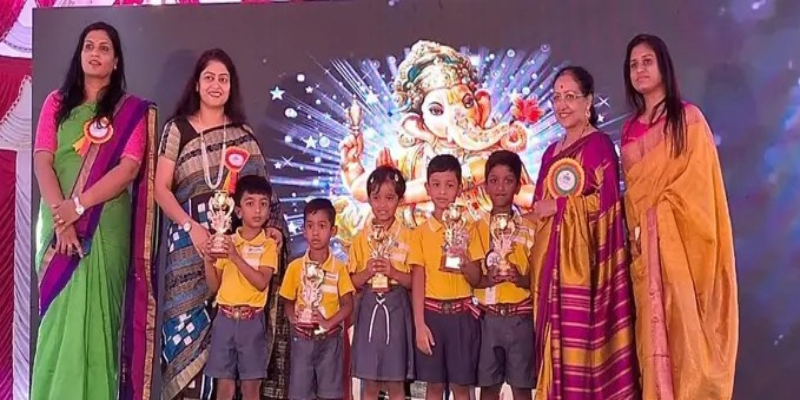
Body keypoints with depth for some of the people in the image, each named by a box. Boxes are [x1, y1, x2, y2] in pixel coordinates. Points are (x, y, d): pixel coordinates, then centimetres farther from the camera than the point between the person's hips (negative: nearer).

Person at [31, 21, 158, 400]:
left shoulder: (132, 109, 4)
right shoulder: (57, 102, 11)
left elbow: (129, 169, -8)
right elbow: (42, 161, 1)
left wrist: (79, 205, -16)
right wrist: (60, 215, -13)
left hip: (104, 224, -2)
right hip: (57, 222, 3)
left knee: (92, 315, -2)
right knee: (57, 315, 5)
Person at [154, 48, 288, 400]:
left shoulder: (243, 133, 12)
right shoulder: (178, 128, 5)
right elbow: (161, 188, -1)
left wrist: (272, 226, -5)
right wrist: (191, 226, -13)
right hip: (193, 240, -2)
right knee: (191, 317, -5)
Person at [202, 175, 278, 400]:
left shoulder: (268, 245, -1)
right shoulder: (226, 242, 7)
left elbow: (262, 282, -14)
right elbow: (213, 286, 8)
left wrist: (236, 257, -20)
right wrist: (209, 261, -9)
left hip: (252, 320, -2)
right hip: (225, 317, 2)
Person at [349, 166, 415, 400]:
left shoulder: (408, 237, -2)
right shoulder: (361, 238, 5)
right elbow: (352, 282, 6)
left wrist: (393, 272, -19)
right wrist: (367, 272, -13)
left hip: (396, 309, -2)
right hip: (369, 308, 2)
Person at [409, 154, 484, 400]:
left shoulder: (468, 228, 1)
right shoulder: (421, 232, 2)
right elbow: (417, 281, -1)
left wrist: (466, 263, -21)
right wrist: (419, 324, -7)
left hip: (462, 313, 0)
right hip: (432, 312, 1)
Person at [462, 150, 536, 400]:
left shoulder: (529, 229, 2)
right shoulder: (477, 228, 4)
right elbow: (472, 278, 3)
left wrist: (521, 279, -18)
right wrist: (489, 279, -17)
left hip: (520, 316, -1)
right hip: (488, 316, 1)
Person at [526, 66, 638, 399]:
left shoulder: (599, 144, -3)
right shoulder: (552, 152, 18)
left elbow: (605, 201, -13)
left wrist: (558, 206, -10)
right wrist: (539, 210, 3)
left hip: (582, 256, -7)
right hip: (551, 258, 7)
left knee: (582, 334, -8)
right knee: (557, 336, 6)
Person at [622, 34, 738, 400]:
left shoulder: (688, 118, 2)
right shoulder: (630, 129, 16)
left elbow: (699, 181, -6)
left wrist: (657, 209, -11)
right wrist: (634, 228, 2)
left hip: (680, 237, -4)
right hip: (644, 242, 4)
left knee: (684, 325, -7)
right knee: (654, 329, 3)